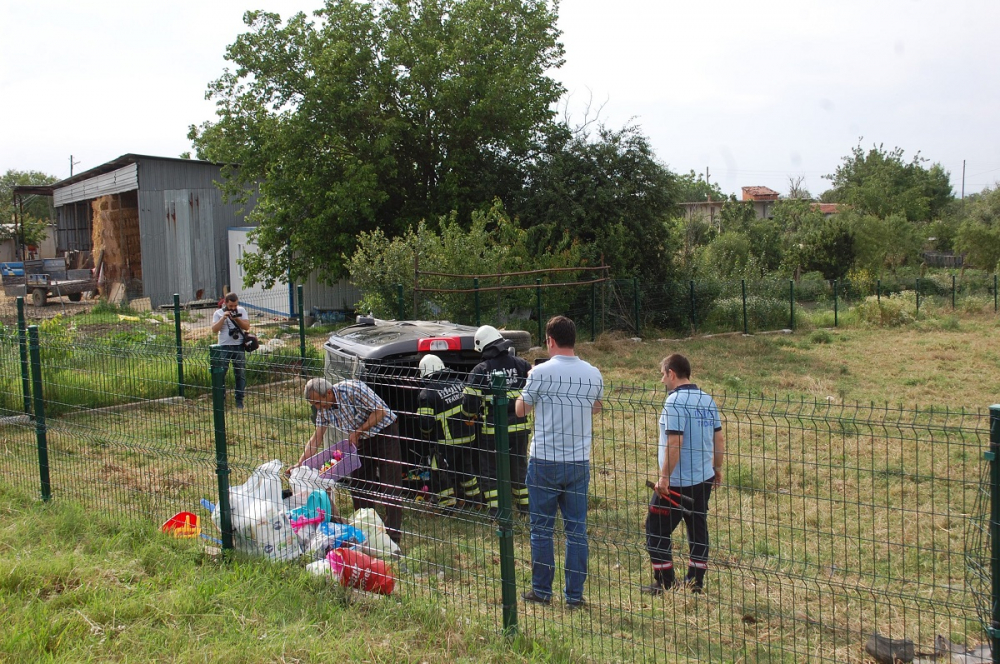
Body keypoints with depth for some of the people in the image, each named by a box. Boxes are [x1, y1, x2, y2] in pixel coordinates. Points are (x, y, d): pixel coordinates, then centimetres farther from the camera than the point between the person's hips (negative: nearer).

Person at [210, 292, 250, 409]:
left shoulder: (241, 311, 7)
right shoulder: (218, 313, 4)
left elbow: (247, 326, -1)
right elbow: (214, 329, -5)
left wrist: (236, 319, -15)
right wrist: (223, 318, -15)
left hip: (239, 346, 1)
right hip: (224, 347, -1)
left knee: (241, 374, 4)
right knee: (220, 374, -2)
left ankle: (239, 400, 12)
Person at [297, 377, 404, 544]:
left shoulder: (353, 389, -26)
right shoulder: (324, 409, -4)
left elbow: (380, 411, -22)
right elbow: (316, 438, 0)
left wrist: (358, 432, -21)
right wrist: (300, 463, -8)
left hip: (385, 432, -7)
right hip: (363, 441, 7)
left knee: (389, 486, -8)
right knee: (357, 486, 7)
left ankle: (393, 535, -3)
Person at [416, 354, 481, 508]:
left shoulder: (427, 393, -15)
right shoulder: (460, 383, 3)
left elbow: (426, 423, -16)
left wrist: (427, 436, 4)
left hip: (446, 442, -6)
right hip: (468, 436, 6)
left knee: (440, 472, 11)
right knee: (466, 467, 26)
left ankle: (448, 503, 13)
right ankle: (474, 497, 36)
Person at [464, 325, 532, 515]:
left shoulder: (480, 371, -10)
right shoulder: (521, 365, -2)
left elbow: (470, 405, -10)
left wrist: (472, 414, 12)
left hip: (491, 430, -3)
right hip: (519, 428, 3)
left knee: (490, 469, 11)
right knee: (519, 466, 19)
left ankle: (495, 509, 9)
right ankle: (524, 504, 26)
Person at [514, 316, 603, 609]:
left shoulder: (541, 372, -11)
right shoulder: (593, 374, 2)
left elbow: (521, 410, 2)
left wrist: (529, 384, 18)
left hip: (544, 461, -3)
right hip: (579, 461, 3)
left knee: (541, 528, 8)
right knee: (577, 528, 9)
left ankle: (541, 590, 17)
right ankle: (575, 594, 14)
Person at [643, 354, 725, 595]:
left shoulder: (675, 402, -16)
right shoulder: (707, 400, 8)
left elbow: (674, 443, -22)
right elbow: (719, 438, 13)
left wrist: (664, 477, -18)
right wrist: (717, 468, 23)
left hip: (677, 482, -8)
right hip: (704, 479, 8)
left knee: (656, 530, 3)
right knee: (698, 530, 14)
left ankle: (665, 584, 6)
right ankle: (695, 583, 20)